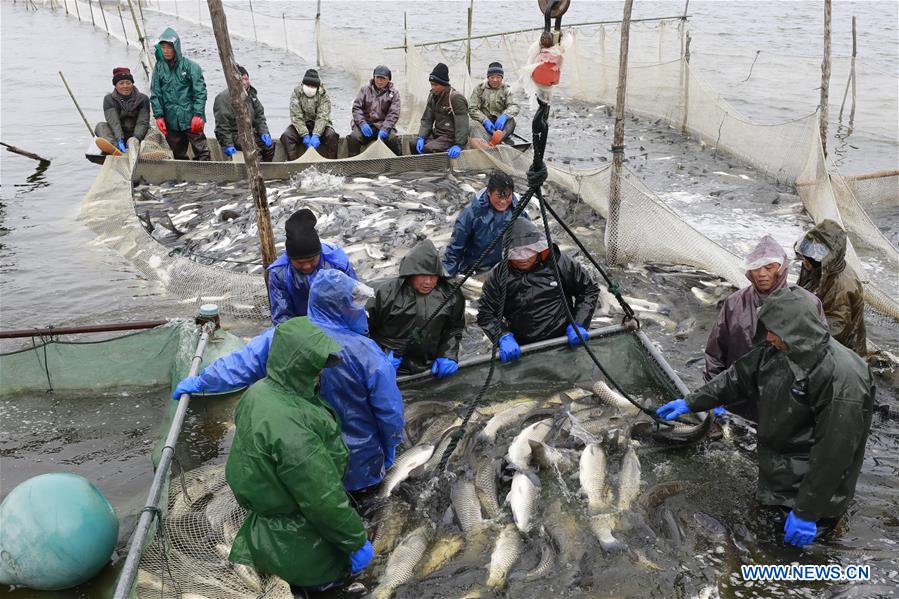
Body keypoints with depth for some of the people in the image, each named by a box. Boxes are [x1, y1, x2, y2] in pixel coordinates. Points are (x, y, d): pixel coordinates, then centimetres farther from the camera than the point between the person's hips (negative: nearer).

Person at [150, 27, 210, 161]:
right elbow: (155, 94, 7)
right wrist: (159, 115, -1)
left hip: (191, 119, -4)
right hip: (171, 121, 4)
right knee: (178, 154, 12)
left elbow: (200, 92, -6)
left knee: (201, 151, -4)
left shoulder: (190, 66, -4)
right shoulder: (159, 67, 6)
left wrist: (198, 114, -13)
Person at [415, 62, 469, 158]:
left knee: (427, 149, -28)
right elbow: (427, 119, 5)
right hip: (436, 134, 8)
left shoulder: (456, 98, -16)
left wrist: (459, 145, -33)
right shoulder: (432, 96, 7)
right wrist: (421, 137, -10)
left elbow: (462, 124, -23)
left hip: (450, 136, -8)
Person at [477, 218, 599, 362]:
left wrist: (579, 324, -8)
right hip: (522, 350, 1)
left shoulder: (559, 262, -4)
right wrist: (504, 337, -20)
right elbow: (486, 314, -1)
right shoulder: (498, 275, -4)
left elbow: (589, 288, 4)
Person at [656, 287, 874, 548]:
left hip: (810, 485, -7)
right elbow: (738, 376, 9)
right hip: (775, 476, 7)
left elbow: (833, 455, -28)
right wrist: (691, 403, 10)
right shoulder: (775, 350, -8)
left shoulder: (842, 379, -31)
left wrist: (807, 512, -22)